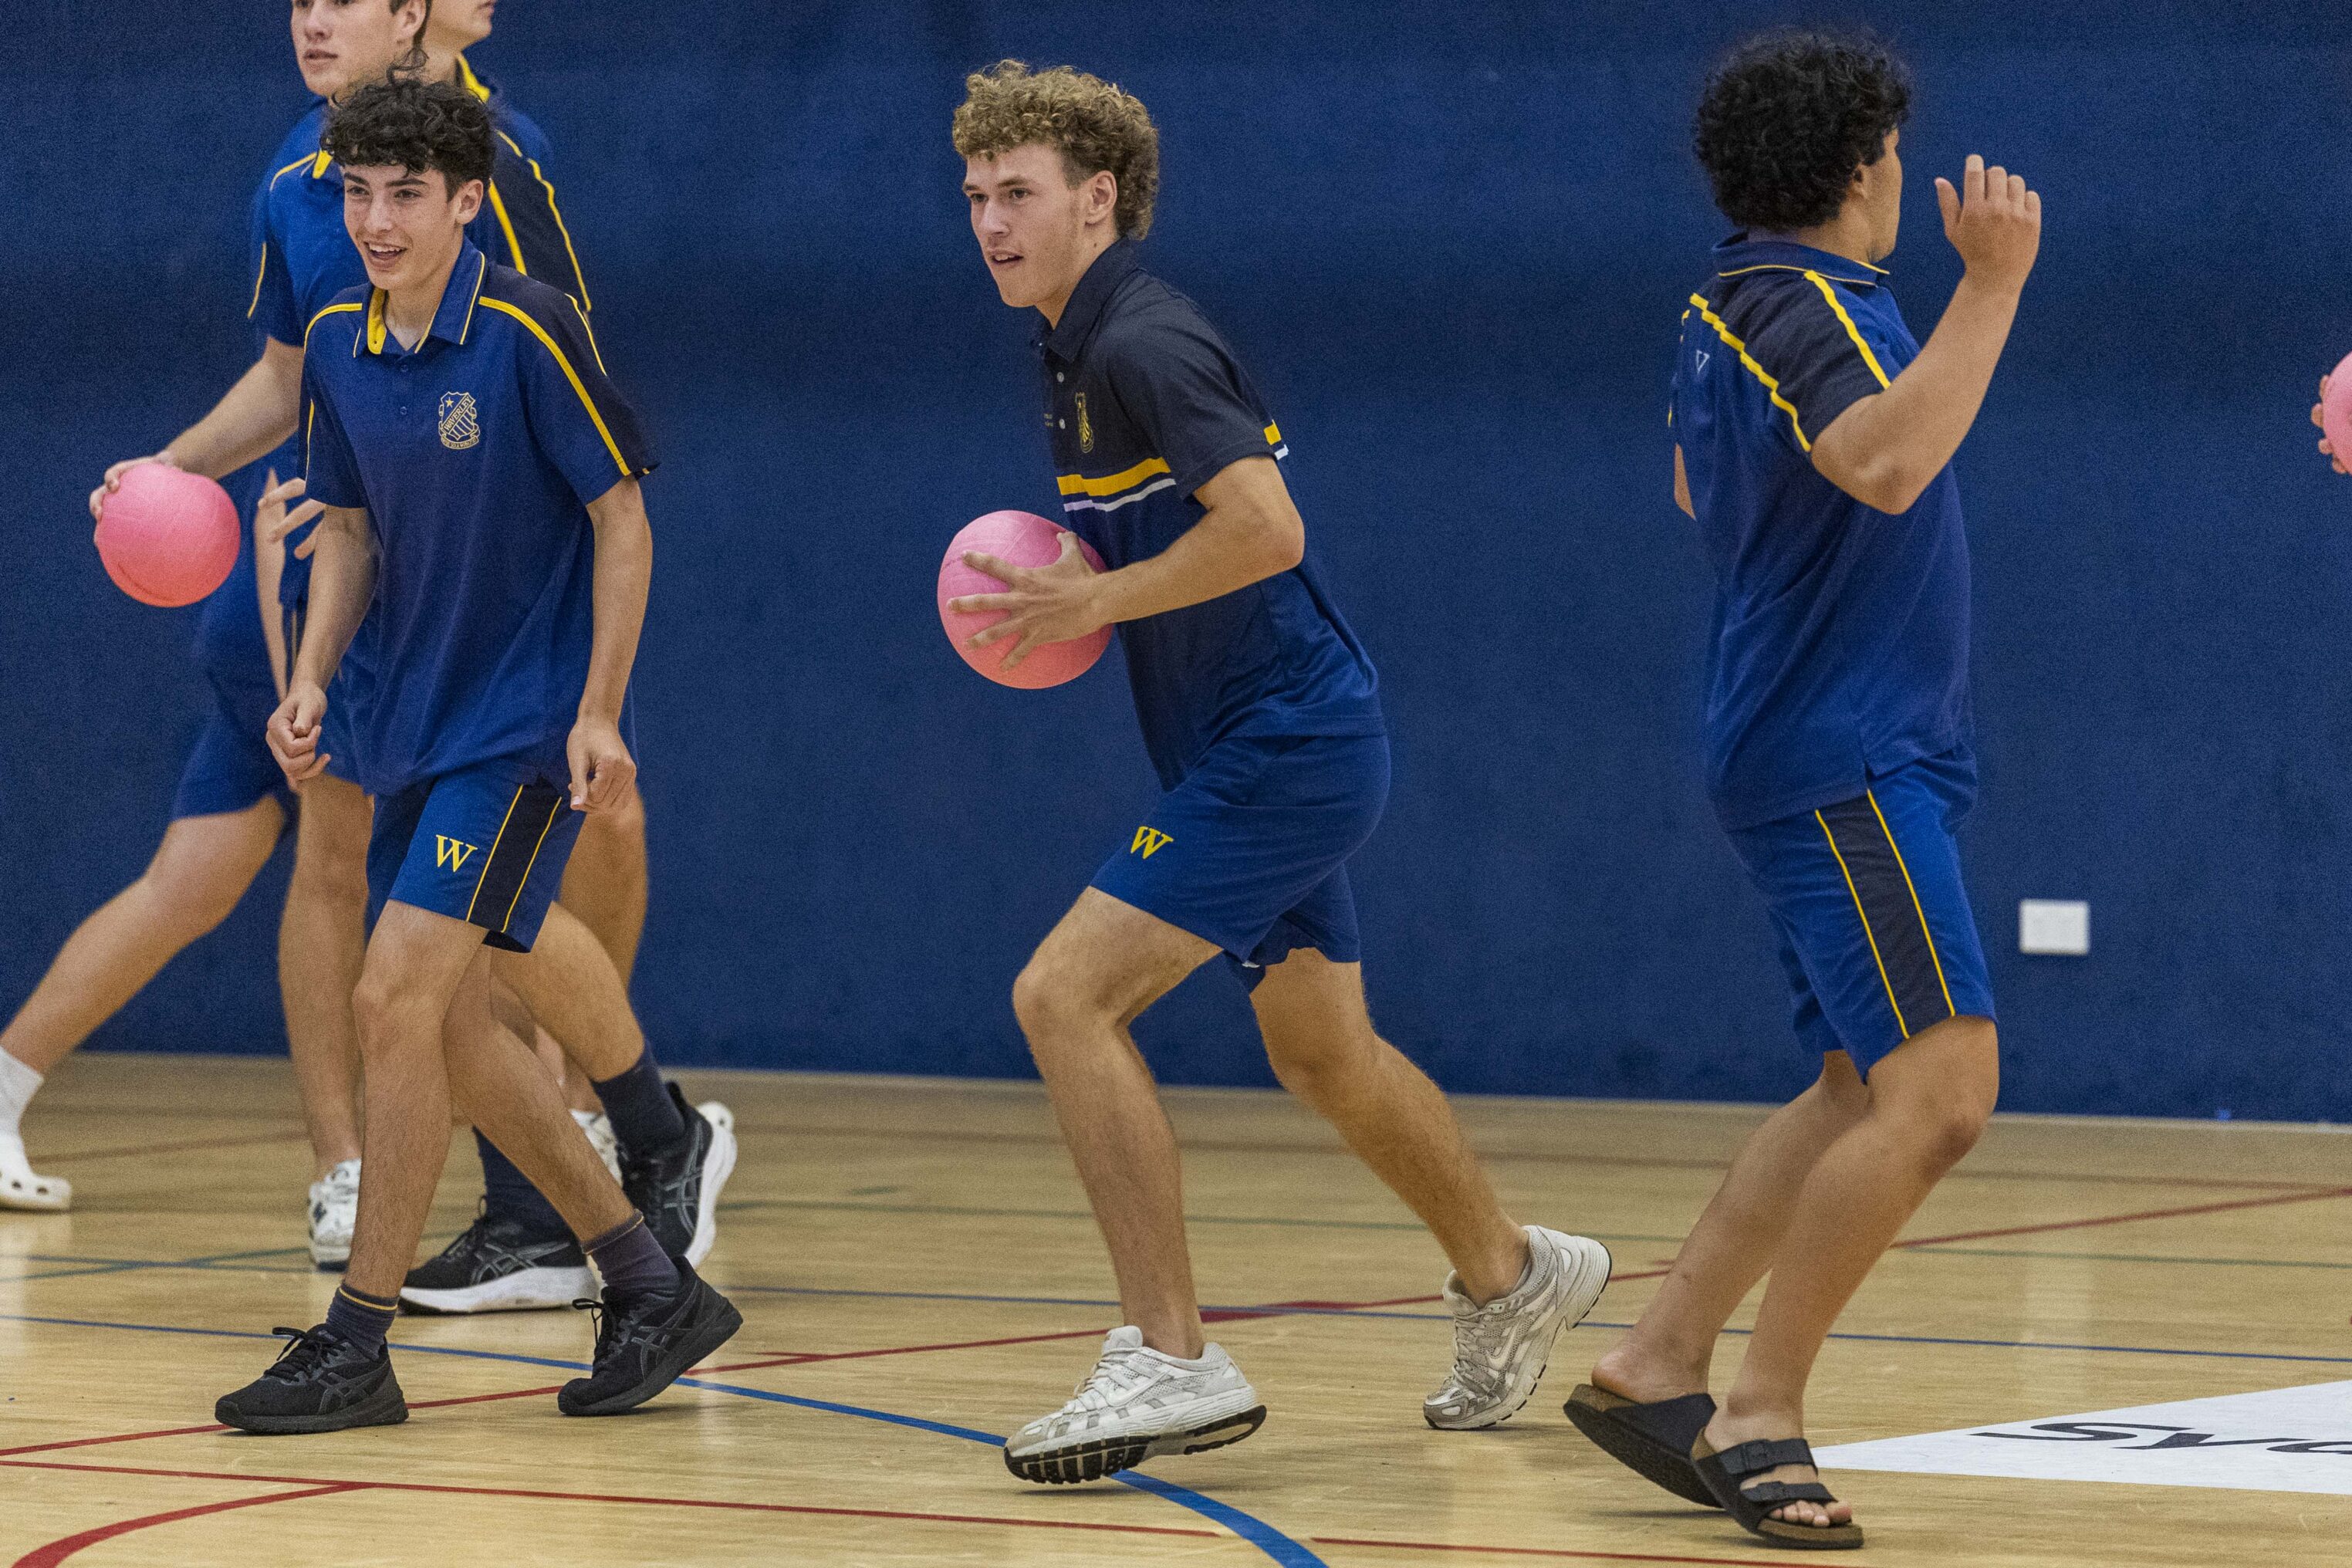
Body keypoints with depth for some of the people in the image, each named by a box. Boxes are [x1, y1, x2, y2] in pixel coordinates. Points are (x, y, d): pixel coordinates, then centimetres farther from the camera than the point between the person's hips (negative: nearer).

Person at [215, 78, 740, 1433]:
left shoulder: (530, 332, -15)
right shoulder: (339, 346, 4)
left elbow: (623, 519, -11)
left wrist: (600, 711, -16)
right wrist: (313, 677, 1)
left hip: (525, 734, -8)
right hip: (411, 733, 8)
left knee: (398, 1001, -14)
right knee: (454, 1028, 10)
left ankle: (358, 1345, -7)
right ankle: (655, 1291, 23)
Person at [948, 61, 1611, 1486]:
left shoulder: (1141, 345, -18)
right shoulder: (1083, 356, 13)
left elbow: (1264, 526, -30)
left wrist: (1098, 599, -22)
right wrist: (1072, 599, 9)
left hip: (1286, 747, -11)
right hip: (1277, 744, 11)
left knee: (1067, 996, -17)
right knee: (1322, 1051, 24)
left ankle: (1173, 1362, -17)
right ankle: (1511, 1274, 44)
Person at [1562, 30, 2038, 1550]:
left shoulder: (1737, 302, 16)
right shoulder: (1800, 303, -14)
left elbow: (1697, 487, 33)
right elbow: (1884, 463, -32)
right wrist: (1990, 285, -30)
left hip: (1857, 761, 11)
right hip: (1843, 754, -11)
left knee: (1864, 1092, 12)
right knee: (1939, 1093, -16)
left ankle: (1658, 1362, 13)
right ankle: (1761, 1414, -13)